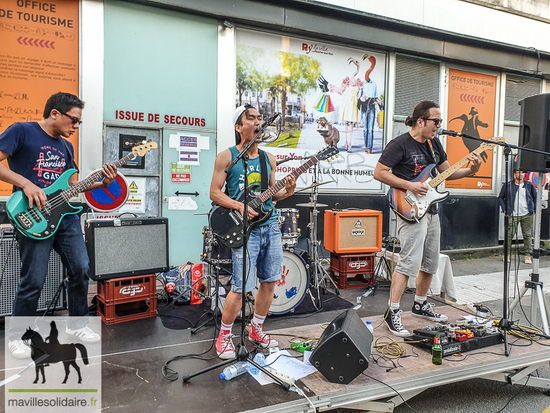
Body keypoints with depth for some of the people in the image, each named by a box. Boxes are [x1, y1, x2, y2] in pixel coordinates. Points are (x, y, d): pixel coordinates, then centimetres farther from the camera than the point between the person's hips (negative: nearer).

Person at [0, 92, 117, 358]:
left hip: (65, 215, 7)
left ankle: (77, 324, 27)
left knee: (81, 270, 8)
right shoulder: (22, 131, -4)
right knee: (33, 281, -3)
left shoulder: (66, 146, 17)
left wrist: (101, 183, 5)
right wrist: (25, 183, -19)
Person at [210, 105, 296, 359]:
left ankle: (256, 330, 32)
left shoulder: (268, 159, 13)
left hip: (271, 225, 6)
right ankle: (224, 336, 17)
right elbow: (214, 193, -4)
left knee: (270, 281, 11)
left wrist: (286, 192, -3)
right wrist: (239, 206, -17)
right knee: (241, 286, -6)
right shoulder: (226, 157, -2)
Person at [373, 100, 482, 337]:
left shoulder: (434, 143, 14)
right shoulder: (400, 144, -11)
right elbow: (379, 173, -14)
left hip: (431, 210, 9)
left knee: (431, 262, 15)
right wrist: (409, 186, -19)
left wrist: (470, 171, 3)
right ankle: (392, 313, -8)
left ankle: (420, 305, 32)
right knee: (409, 261, -16)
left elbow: (446, 172, 20)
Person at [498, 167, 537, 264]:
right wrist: (505, 209, 2)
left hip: (527, 215, 2)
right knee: (510, 234, -4)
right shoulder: (508, 185, 2)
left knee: (527, 235, 5)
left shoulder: (529, 185, 8)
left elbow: (535, 197, 17)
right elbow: (501, 197, 10)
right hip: (513, 215, -2)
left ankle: (528, 255, 13)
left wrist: (534, 210, 10)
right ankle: (507, 254, 9)